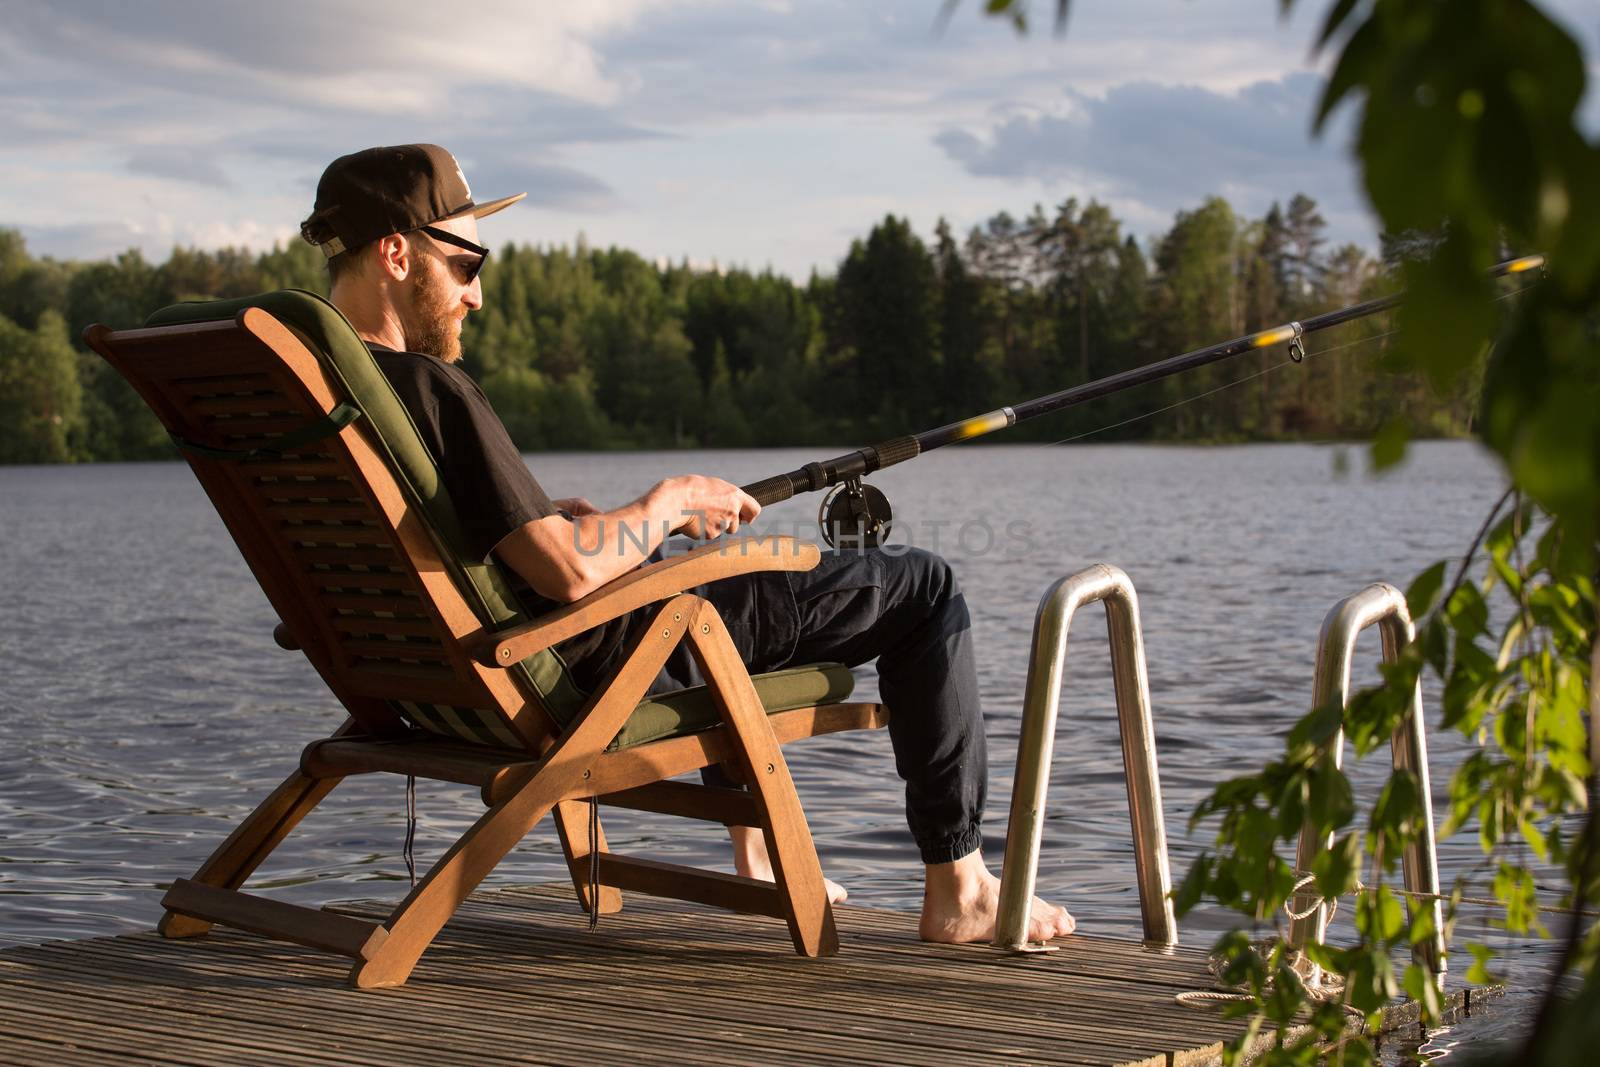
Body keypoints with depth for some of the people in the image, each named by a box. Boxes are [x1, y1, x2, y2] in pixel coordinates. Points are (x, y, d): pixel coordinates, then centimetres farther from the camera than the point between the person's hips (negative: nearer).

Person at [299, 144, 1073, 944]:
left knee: (724, 575, 39)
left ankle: (754, 855, 38)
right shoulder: (427, 387, -27)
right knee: (922, 589, 2)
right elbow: (570, 572, -30)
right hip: (605, 670, -10)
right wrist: (671, 500, -12)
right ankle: (958, 891, 7)